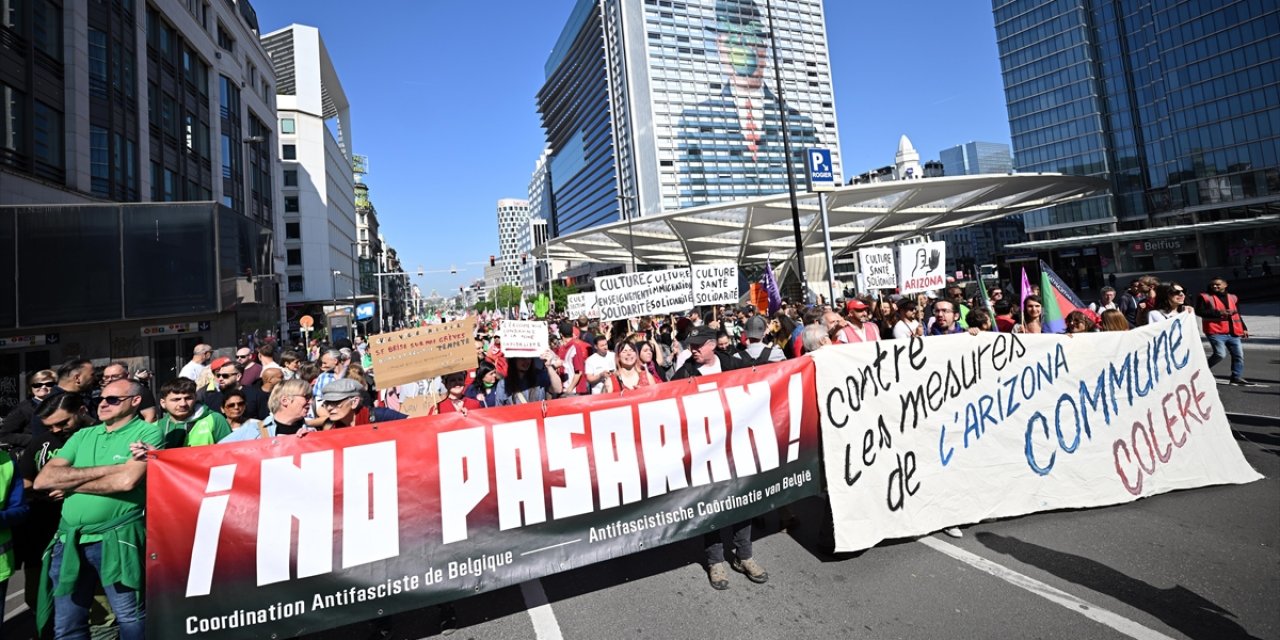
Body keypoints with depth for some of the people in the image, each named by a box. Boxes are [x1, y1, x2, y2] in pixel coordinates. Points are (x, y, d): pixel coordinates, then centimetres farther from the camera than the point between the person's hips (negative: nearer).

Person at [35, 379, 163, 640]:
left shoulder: (147, 433, -7)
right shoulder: (82, 436, 11)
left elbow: (127, 480, -20)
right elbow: (42, 480, 0)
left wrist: (68, 483, -4)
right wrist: (107, 469, -14)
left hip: (117, 538, -6)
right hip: (68, 539, 6)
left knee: (131, 618, 5)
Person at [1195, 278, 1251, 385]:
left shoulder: (1233, 297, 16)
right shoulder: (1204, 297, -2)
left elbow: (1237, 315, 22)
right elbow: (1199, 311, -10)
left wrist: (1244, 328, 17)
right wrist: (1219, 313, -18)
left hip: (1233, 333, 6)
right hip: (1216, 332, -6)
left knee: (1239, 355, 5)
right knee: (1220, 354, -15)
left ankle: (1237, 377, 13)